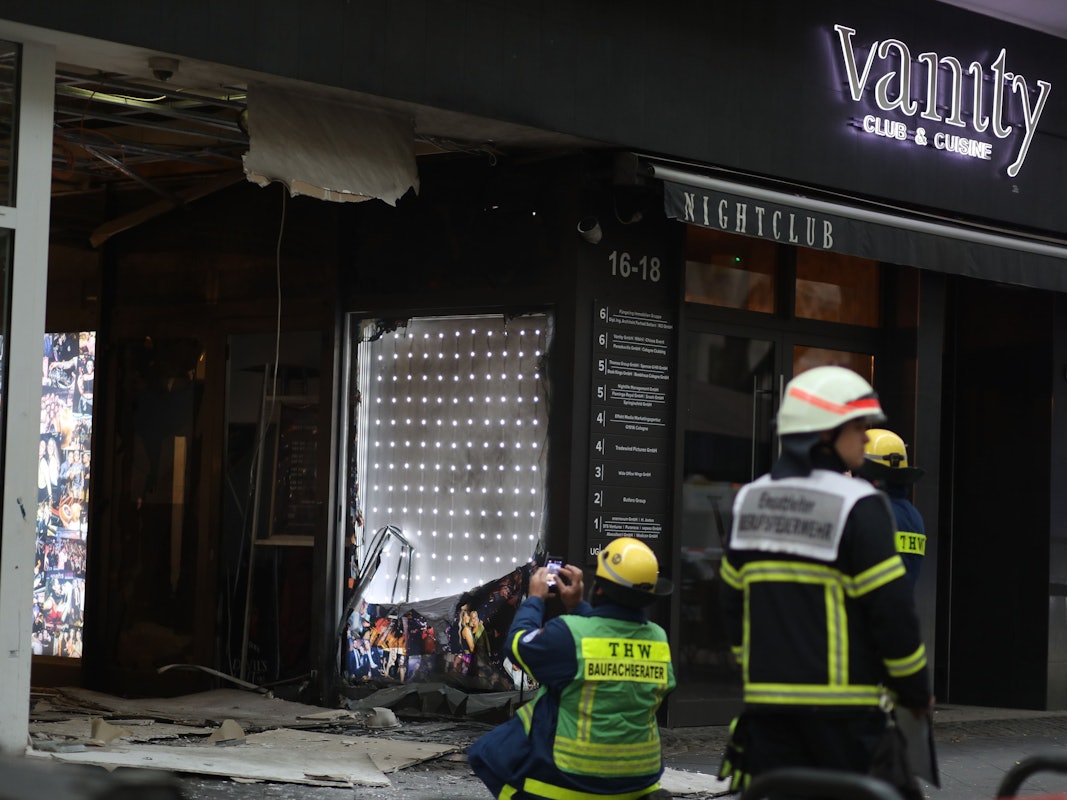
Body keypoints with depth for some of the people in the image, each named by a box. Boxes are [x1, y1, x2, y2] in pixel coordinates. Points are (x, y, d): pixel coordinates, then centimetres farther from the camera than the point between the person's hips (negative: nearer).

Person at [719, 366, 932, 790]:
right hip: (841, 702, -6)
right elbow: (891, 608, -11)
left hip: (766, 701, 6)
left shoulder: (749, 501, 10)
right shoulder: (858, 506, -11)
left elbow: (733, 601, 15)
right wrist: (916, 691, 0)